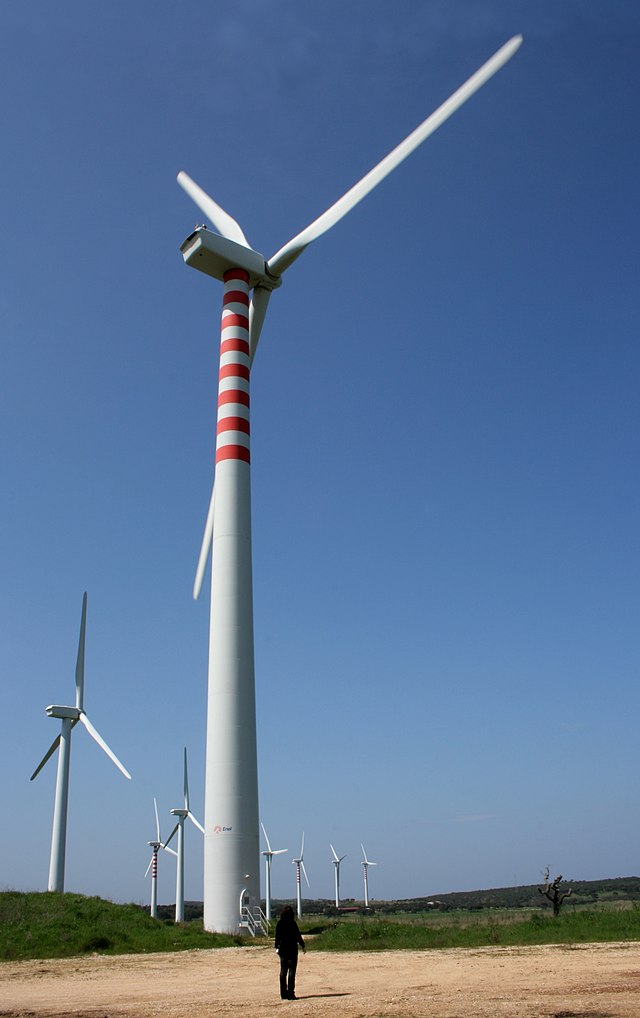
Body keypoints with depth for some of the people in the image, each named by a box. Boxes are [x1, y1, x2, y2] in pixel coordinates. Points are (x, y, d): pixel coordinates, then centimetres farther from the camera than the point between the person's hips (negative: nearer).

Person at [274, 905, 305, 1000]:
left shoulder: (279, 923, 1)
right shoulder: (292, 923, -12)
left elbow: (277, 936, 7)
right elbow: (298, 935, -9)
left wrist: (277, 947, 17)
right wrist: (303, 946, 2)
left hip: (282, 949, 5)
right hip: (292, 949, -5)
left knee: (283, 971, 11)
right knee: (291, 971, 0)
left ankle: (283, 993, 13)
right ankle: (290, 993, -3)